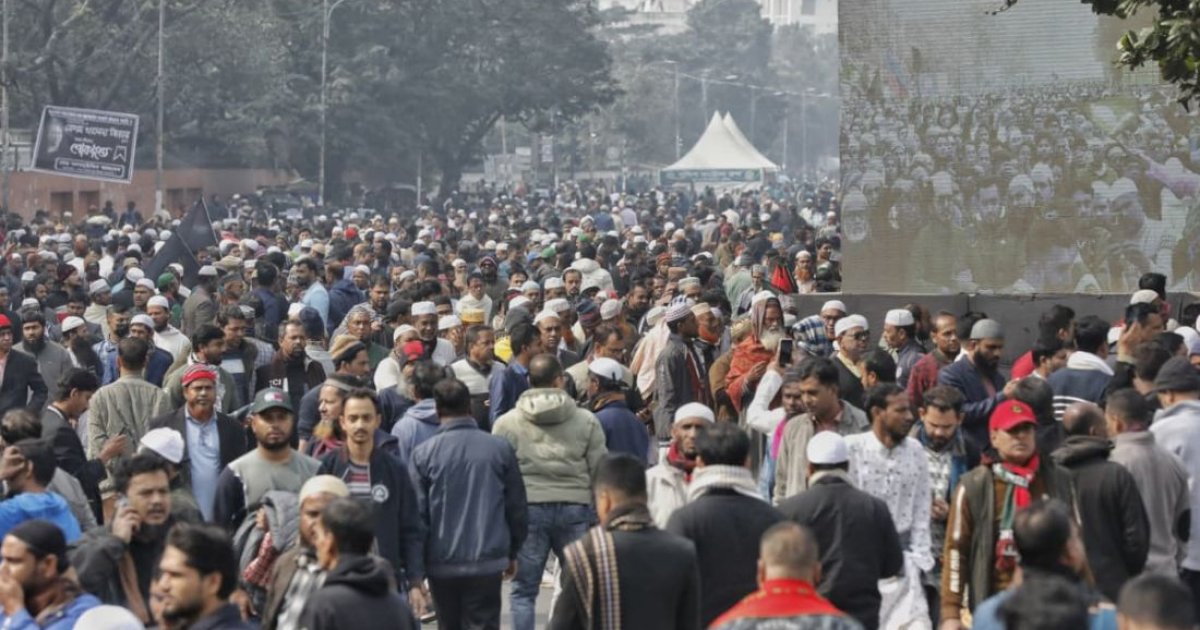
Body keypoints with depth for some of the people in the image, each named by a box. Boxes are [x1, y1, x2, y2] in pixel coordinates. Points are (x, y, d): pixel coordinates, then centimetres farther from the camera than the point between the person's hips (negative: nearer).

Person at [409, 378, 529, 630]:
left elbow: (417, 514, -4)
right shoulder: (500, 450, -1)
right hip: (487, 562, -1)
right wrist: (513, 553, 18)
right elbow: (517, 508, 5)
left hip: (441, 564, 1)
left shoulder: (423, 454, -4)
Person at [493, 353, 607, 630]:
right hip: (574, 508, 0)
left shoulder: (506, 423, 2)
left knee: (524, 591, 5)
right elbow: (599, 472, 4)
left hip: (526, 508, 0)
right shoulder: (586, 421, 3)